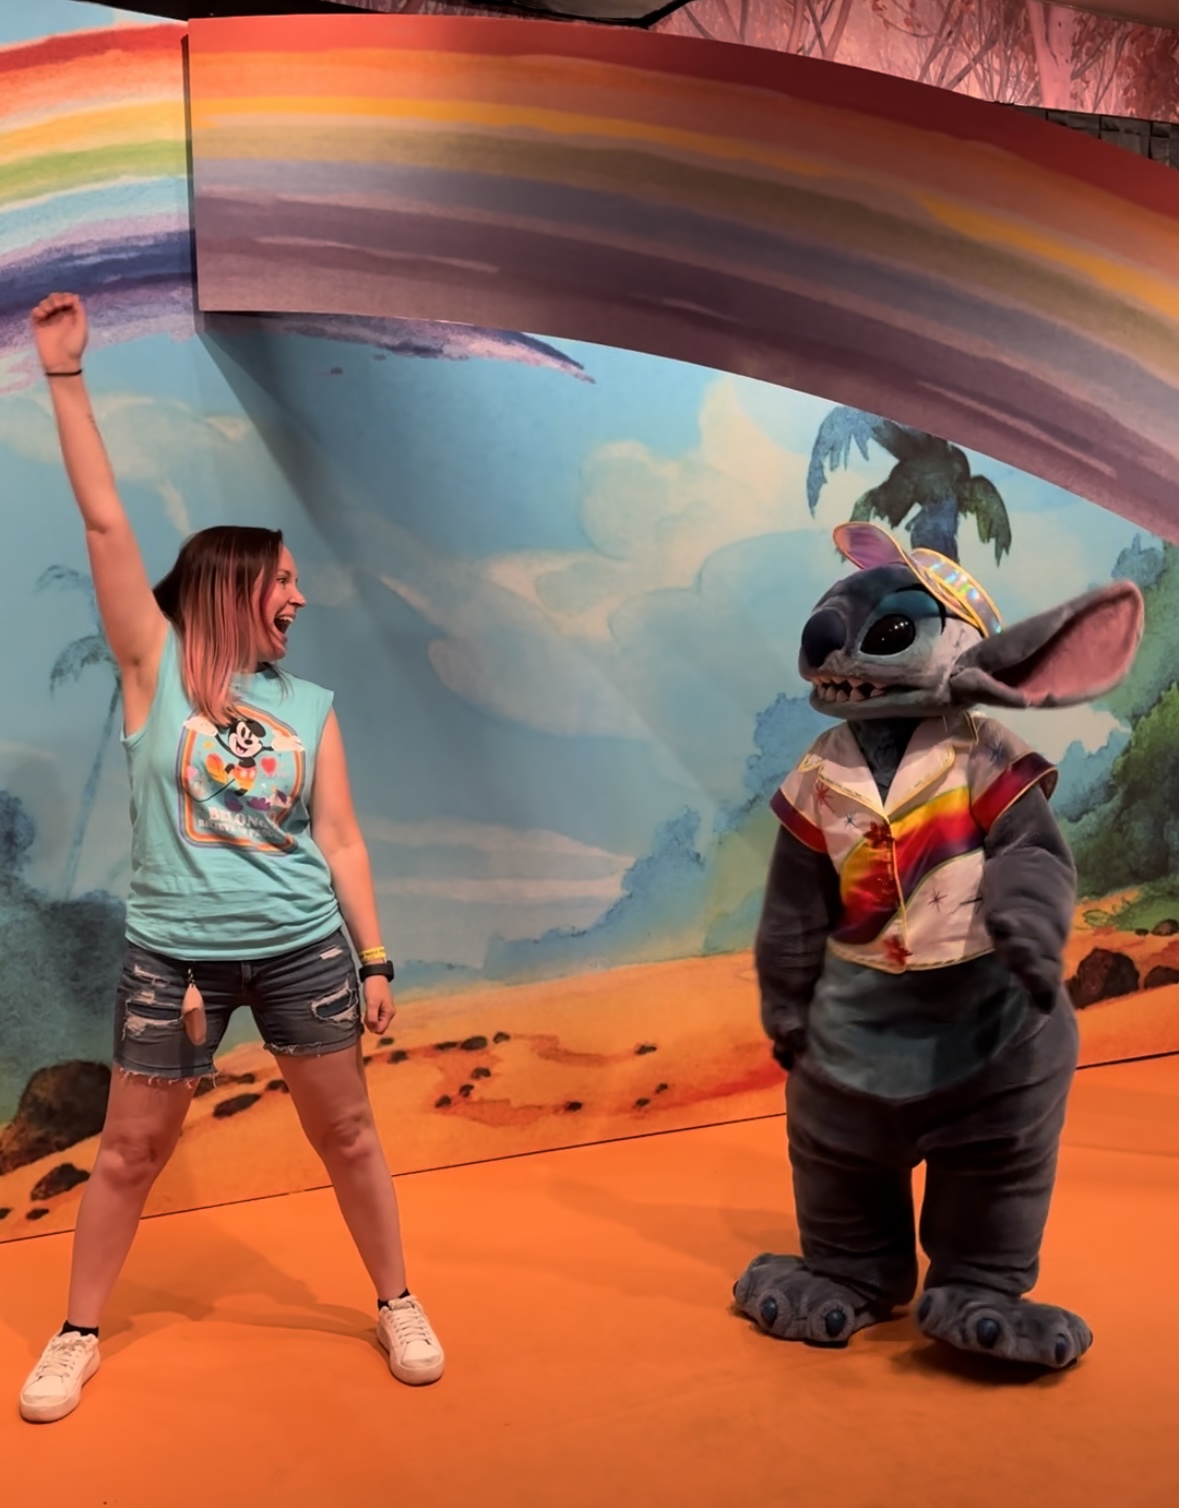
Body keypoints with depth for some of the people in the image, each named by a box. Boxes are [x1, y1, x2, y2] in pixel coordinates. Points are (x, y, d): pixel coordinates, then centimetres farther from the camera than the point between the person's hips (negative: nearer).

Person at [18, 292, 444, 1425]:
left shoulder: (309, 707, 4)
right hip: (173, 954, -2)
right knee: (128, 1154, 11)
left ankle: (397, 1306, 31)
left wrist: (374, 961, 2)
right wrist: (64, 374, -12)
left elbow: (338, 841, 5)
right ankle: (76, 1335, 31)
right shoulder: (156, 668, -3)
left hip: (303, 949, 2)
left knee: (346, 1136, 12)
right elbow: (104, 521, -9)